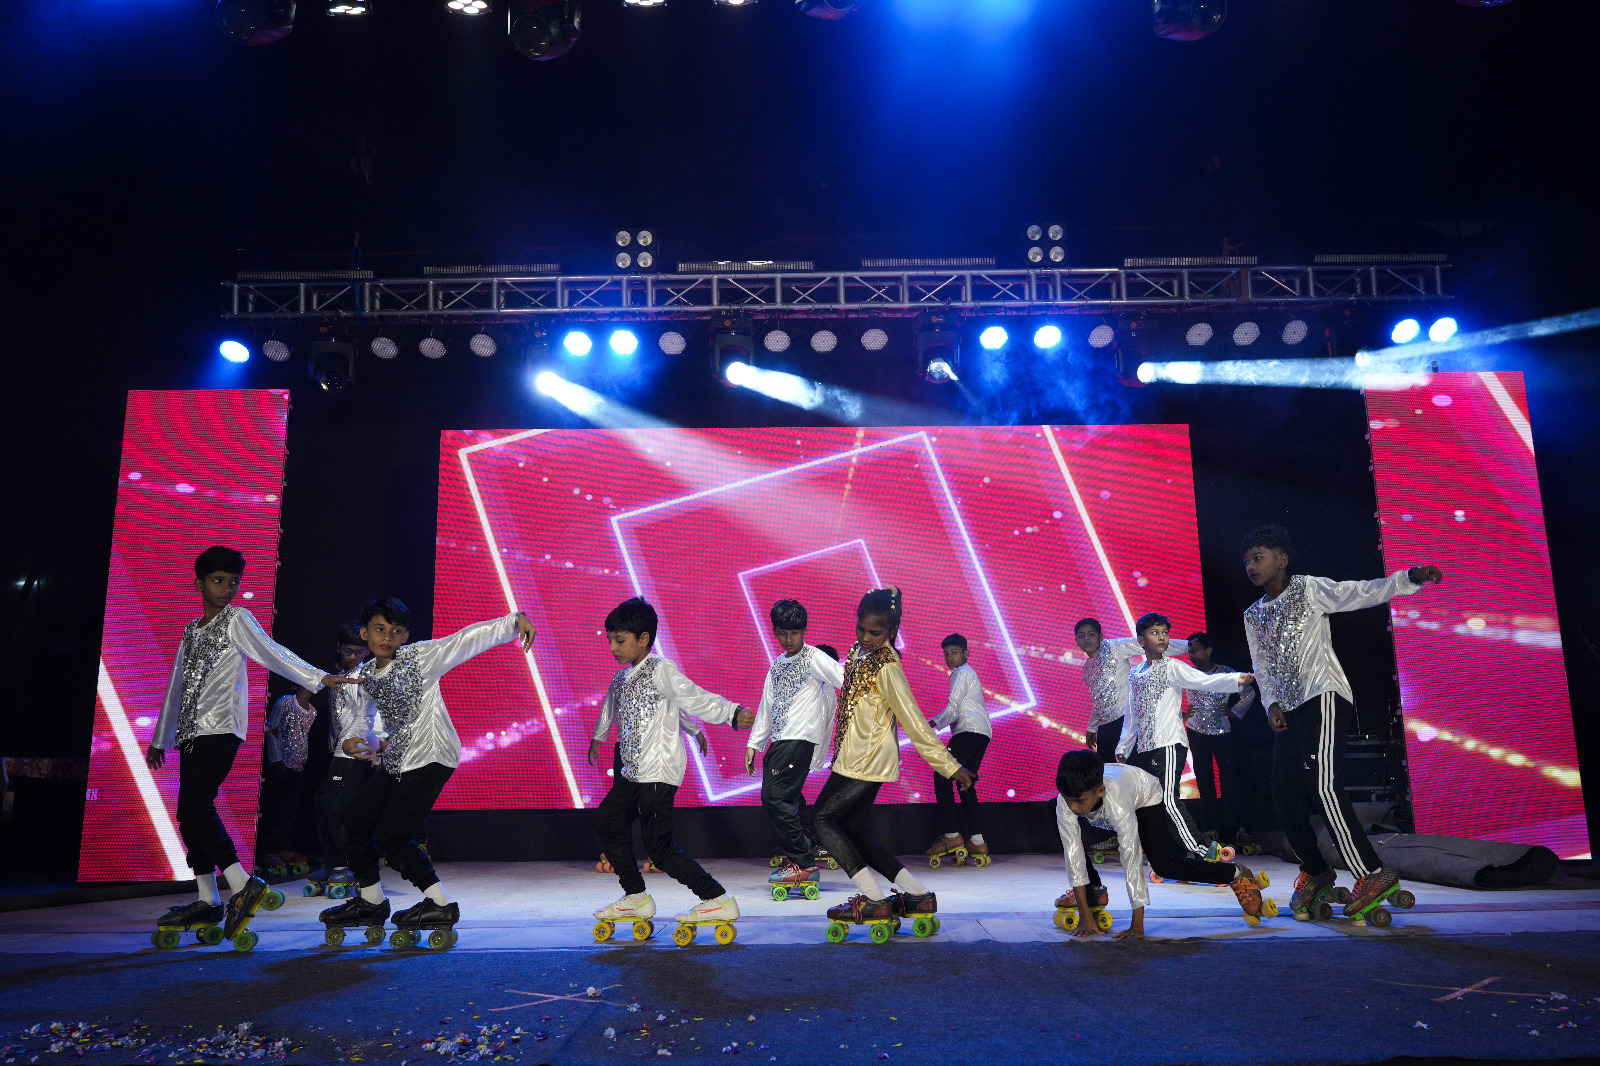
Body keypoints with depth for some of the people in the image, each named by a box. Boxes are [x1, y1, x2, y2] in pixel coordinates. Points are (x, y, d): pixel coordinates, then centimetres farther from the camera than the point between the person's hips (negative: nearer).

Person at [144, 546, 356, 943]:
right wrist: (160, 740, 29)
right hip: (192, 732, 7)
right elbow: (177, 687, 27)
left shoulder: (237, 620, 2)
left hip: (221, 731, -7)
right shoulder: (191, 630, 21)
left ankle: (242, 885, -18)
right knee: (191, 812, 4)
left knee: (193, 807, -18)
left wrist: (318, 678, -28)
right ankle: (207, 901, 10)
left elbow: (272, 653, -12)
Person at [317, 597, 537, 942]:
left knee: (391, 834, -10)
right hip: (395, 761, 8)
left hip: (429, 758, -8)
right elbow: (363, 716, 17)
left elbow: (468, 639, -18)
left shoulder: (420, 657, -11)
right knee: (355, 816, 12)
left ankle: (440, 904, 1)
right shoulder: (368, 675, 9)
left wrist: (514, 621, -29)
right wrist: (350, 742, -7)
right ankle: (371, 900, 29)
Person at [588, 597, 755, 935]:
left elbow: (696, 699, -22)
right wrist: (597, 737, 51)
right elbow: (611, 706, 33)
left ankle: (719, 901, -2)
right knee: (607, 823, 14)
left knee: (659, 846, -10)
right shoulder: (621, 677, 13)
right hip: (632, 773, 9)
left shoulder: (661, 671, -12)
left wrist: (733, 713, -39)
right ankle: (637, 898, 27)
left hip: (658, 773, -9)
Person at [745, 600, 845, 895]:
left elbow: (845, 678, -14)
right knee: (787, 799, 7)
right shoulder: (777, 665, 21)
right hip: (780, 741, 8)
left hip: (800, 738, -8)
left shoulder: (814, 658, -2)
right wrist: (754, 744, 22)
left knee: (775, 796, -15)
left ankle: (804, 863, -9)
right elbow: (767, 707, 24)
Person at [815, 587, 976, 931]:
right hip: (855, 758, 9)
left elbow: (915, 722, -21)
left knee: (825, 819, -5)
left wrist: (950, 765, -20)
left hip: (870, 761, -9)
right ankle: (918, 895, 13)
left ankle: (874, 900, -5)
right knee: (853, 830, 12)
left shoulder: (887, 667, -22)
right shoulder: (858, 652, 5)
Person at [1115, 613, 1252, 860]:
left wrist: (1236, 679, -34)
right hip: (1142, 747, 7)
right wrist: (1123, 747, 20)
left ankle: (1199, 850, -12)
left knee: (1168, 800, -16)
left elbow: (1205, 681, -18)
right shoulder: (1135, 674, 16)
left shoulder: (1172, 667, -1)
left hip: (1168, 745, -7)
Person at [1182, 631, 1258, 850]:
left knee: (1230, 778, -5)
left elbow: (1249, 693, 11)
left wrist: (1234, 712, 4)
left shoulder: (1226, 673, -2)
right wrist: (1181, 714, 2)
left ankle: (1237, 829, 1)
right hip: (1196, 732, 1)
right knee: (1204, 780, 3)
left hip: (1222, 731, -1)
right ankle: (1211, 830, 8)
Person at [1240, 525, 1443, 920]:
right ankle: (1315, 872, 23)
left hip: (1323, 698, -7)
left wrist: (1411, 577, -26)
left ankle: (1373, 873, -14)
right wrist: (1272, 704, 1)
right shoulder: (1253, 616, 17)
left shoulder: (1309, 590, 0)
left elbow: (1364, 592, -11)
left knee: (1323, 786, -22)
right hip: (1289, 710, 7)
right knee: (1285, 795, 3)